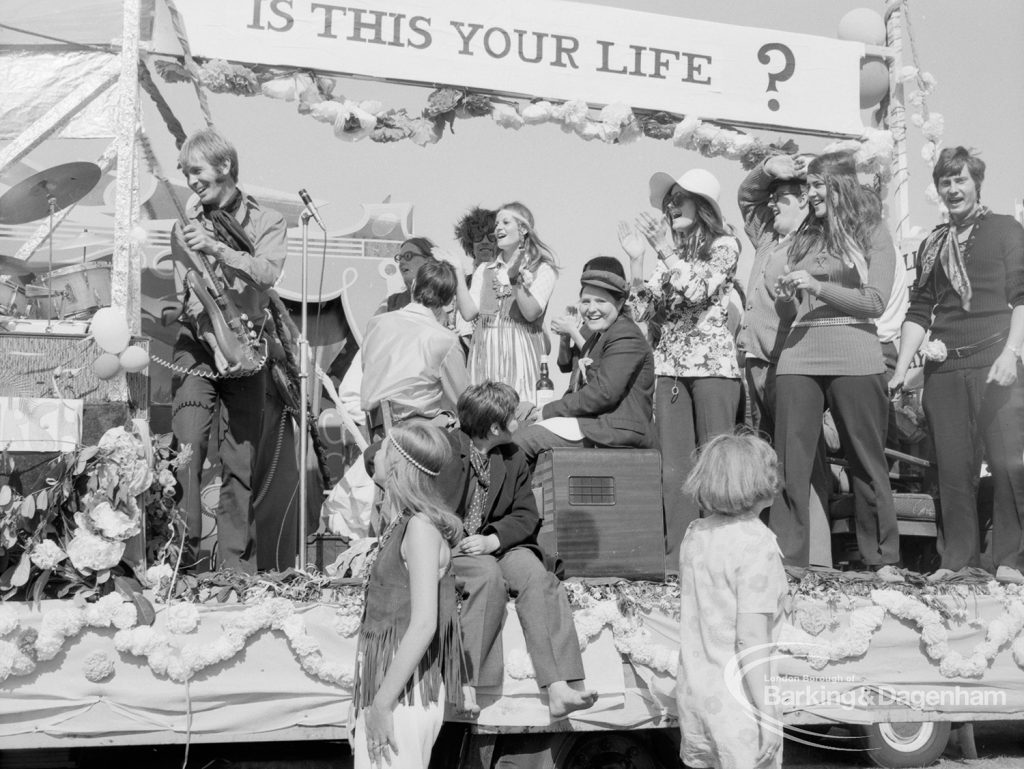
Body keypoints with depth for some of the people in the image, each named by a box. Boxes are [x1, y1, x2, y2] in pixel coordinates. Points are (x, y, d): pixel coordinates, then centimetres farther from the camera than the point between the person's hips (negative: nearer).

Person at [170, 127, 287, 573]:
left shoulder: (267, 222, 7)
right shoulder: (186, 226, 9)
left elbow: (267, 273, -12)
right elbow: (187, 295, -1)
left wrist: (217, 248, -24)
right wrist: (214, 341, -15)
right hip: (197, 345, 1)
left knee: (240, 463, 1)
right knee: (186, 450, -13)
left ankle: (238, 568, 7)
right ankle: (185, 561, -8)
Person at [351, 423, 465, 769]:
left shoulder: (421, 527, -13)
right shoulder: (400, 525, 13)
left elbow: (424, 623, -20)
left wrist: (382, 704, -20)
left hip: (405, 695, -8)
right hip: (385, 689, 8)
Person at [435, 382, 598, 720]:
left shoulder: (513, 458, 11)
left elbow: (527, 515, 7)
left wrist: (492, 541, -13)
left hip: (500, 544, 4)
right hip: (449, 548, -4)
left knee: (536, 576, -27)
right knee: (490, 576, -36)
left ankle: (559, 689, -36)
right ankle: (473, 684, -34)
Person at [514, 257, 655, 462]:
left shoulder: (625, 337, -11)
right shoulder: (598, 336, 23)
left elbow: (603, 393, -21)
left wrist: (549, 411, -14)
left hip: (618, 429, -10)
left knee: (524, 440, -17)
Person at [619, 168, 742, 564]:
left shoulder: (724, 245, 2)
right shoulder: (670, 252, 17)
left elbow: (699, 290, -14)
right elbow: (642, 311, 11)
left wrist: (666, 250, -13)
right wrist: (636, 260, 2)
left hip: (713, 364, -5)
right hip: (669, 366, 5)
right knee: (673, 469, 1)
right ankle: (678, 552, 4)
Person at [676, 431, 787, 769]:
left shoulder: (695, 534, 3)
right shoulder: (756, 546, -19)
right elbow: (751, 639, -21)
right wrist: (767, 711, -15)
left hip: (692, 691, 7)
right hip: (737, 701, -7)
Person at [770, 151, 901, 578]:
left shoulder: (873, 236, 6)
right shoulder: (803, 238, 17)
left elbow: (875, 302, -6)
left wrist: (817, 286, -12)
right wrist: (785, 297, -2)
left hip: (854, 360, -4)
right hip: (798, 357, 4)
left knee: (867, 462, 4)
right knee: (789, 463, -2)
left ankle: (882, 560, 14)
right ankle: (785, 559, 3)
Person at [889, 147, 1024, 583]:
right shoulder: (932, 245, 19)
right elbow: (919, 312, 16)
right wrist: (901, 369, 7)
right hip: (943, 367, 4)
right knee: (953, 466, 4)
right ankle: (957, 557, 11)